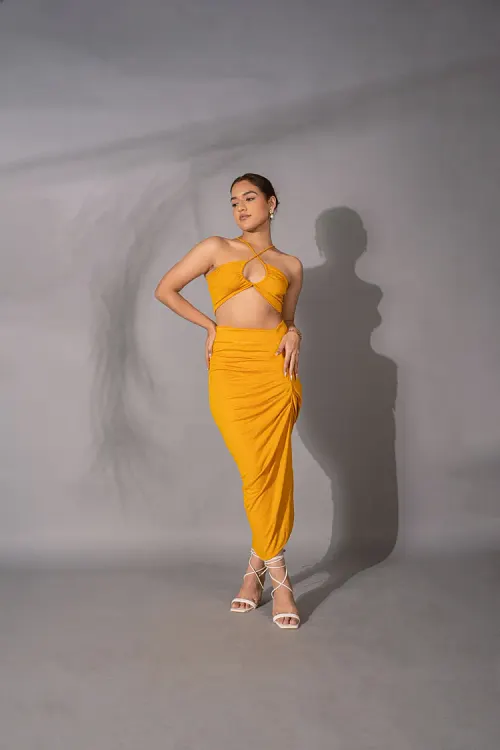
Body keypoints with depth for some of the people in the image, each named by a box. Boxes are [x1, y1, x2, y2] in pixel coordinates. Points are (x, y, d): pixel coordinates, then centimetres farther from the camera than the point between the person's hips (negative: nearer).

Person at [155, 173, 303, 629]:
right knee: (256, 472, -6)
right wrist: (210, 325, 5)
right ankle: (278, 575, 7)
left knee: (272, 471, -4)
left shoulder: (290, 265, 16)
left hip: (275, 365, 2)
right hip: (230, 366, -1)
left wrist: (294, 334, 2)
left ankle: (258, 566, 12)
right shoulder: (216, 248, 11)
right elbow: (165, 289, 11)